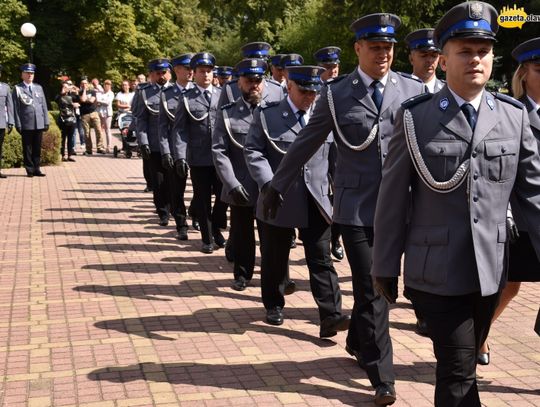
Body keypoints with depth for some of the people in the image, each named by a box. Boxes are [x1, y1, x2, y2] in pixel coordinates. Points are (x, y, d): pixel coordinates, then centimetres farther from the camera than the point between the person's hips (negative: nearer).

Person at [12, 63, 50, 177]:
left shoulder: (39, 87, 13)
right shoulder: (17, 88, 1)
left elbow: (44, 105, 13)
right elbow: (16, 108, -2)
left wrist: (46, 122, 8)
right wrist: (18, 124, -8)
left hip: (39, 124, 3)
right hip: (26, 124, -3)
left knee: (37, 148, 7)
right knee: (27, 149, 2)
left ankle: (37, 169, 13)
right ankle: (30, 170, 8)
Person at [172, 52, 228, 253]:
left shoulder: (222, 95, 7)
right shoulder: (187, 98, 2)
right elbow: (179, 130, -1)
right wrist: (180, 157, -10)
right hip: (198, 159, -1)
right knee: (203, 200, 7)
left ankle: (216, 229, 28)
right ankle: (207, 238, 21)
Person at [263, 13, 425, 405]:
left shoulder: (413, 90, 4)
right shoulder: (336, 93, 1)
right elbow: (306, 143, 7)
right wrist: (277, 186, 10)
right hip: (356, 208, -2)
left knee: (381, 285, 15)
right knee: (371, 291, -2)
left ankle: (358, 342, 40)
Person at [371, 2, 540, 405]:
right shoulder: (415, 117, -3)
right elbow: (393, 198, -1)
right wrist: (386, 266, 0)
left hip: (490, 271, 3)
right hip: (436, 271, -3)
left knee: (460, 369, 16)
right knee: (459, 373, -3)